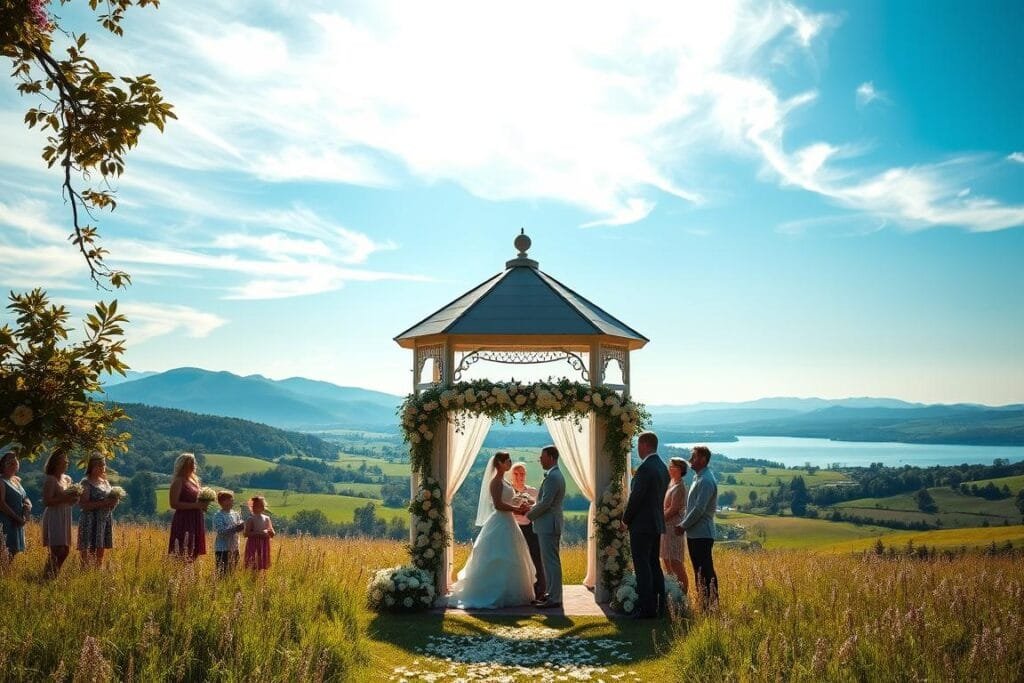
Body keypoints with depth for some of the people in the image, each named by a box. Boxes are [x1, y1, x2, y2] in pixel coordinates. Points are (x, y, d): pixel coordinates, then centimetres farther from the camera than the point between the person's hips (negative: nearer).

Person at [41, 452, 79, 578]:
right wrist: (65, 498, -24)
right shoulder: (50, 480, -9)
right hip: (54, 518, -8)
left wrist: (74, 497, -2)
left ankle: (55, 574, 20)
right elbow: (46, 501, -19)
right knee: (57, 550, -12)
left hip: (65, 518, 8)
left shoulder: (68, 479, 13)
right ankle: (48, 576, -4)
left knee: (65, 550, 9)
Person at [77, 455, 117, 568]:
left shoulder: (106, 482, 16)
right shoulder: (86, 483, -5)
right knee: (87, 554, -8)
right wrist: (103, 503, -22)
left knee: (101, 553, 7)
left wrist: (113, 502, 2)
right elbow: (83, 504, -15)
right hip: (91, 521, -6)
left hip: (106, 520, 7)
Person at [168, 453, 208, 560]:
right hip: (183, 521, -8)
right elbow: (174, 504, -16)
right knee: (182, 556, -10)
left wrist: (202, 505, 6)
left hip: (196, 521, 8)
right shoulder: (178, 481, -7)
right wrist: (195, 505, -20)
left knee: (193, 554, 7)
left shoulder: (194, 480, 17)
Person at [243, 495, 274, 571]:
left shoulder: (267, 519, 8)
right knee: (252, 566, -7)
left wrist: (270, 532, -11)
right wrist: (258, 533, -22)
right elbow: (246, 533, -13)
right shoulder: (250, 519, -4)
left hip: (264, 545, 4)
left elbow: (272, 534, 12)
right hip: (253, 545, -4)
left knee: (263, 566, 4)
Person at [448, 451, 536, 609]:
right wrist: (518, 509, -15)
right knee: (497, 562, -6)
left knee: (508, 563, 12)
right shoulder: (496, 481, -13)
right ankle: (493, 596, 1)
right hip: (499, 525, -10)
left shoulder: (503, 481, 16)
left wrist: (518, 509, 4)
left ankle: (505, 595, 18)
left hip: (507, 524, 10)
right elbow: (498, 504, -21)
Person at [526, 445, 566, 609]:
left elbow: (545, 503, -21)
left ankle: (554, 598, -1)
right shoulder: (556, 475, 16)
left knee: (551, 561, -6)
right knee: (549, 561, 15)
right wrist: (532, 509, 10)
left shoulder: (552, 477, -18)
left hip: (549, 526, -11)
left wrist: (530, 515, -8)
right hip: (549, 525, 11)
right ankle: (551, 594, 22)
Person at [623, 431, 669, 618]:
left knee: (642, 567, -4)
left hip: (641, 525, -9)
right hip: (657, 523, 9)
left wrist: (626, 519, -4)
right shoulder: (662, 467, 11)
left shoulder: (645, 468, -18)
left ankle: (646, 608, -2)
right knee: (654, 565, 15)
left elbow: (635, 497, -18)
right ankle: (660, 605, 19)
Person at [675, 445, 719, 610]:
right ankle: (703, 603, 20)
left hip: (702, 534, -10)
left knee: (706, 572, -5)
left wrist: (683, 526, -12)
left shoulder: (706, 480, -16)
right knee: (699, 571, 13)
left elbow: (699, 509, -20)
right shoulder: (698, 478, 16)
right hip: (695, 533, 10)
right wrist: (682, 523, 11)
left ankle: (711, 605, 0)